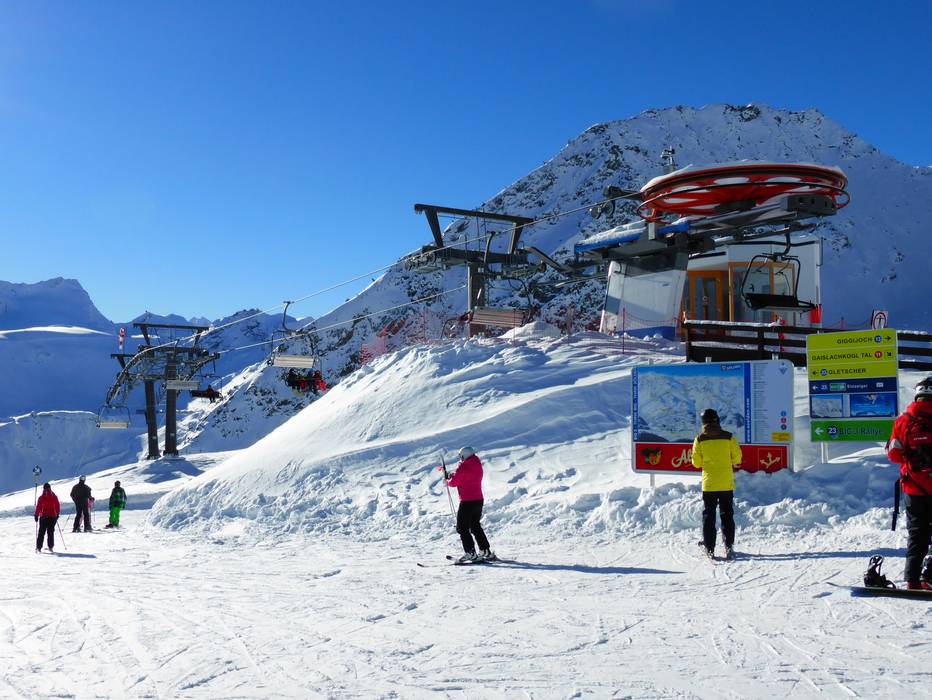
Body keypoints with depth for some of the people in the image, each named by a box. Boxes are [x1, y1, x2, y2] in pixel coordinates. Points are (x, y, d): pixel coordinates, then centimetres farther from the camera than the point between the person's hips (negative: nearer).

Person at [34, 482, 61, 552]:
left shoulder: (41, 498, -8)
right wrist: (57, 514, 18)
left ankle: (39, 547, 4)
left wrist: (36, 515, 3)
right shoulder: (54, 497, -1)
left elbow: (38, 507, -7)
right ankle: (50, 547, 6)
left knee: (41, 532, 7)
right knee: (51, 532, 10)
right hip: (53, 517, 2)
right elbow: (58, 506, 5)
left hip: (43, 517, -2)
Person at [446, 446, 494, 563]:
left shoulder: (463, 468, -14)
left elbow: (453, 483, -12)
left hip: (467, 502, -8)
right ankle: (486, 551, 20)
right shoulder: (478, 466, 9)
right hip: (479, 500, 8)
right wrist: (454, 476, 13)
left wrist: (448, 480, 10)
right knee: (475, 526, 21)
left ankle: (471, 553, -7)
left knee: (462, 528, 1)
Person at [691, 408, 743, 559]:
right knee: (727, 515, 11)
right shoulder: (728, 437, -6)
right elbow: (737, 458, -2)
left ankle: (709, 547, 6)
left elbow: (696, 463, -3)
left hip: (709, 483, -1)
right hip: (727, 483, 1)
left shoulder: (700, 439, -6)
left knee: (708, 515, 8)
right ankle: (728, 545, 8)